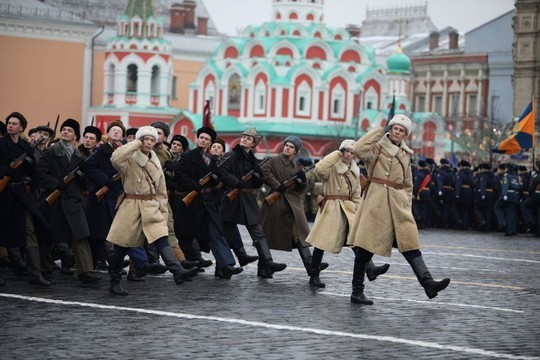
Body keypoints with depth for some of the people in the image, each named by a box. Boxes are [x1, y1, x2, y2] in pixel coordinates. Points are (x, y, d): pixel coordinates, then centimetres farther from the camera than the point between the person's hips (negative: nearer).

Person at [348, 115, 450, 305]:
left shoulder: (405, 154, 18)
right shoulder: (377, 148, 2)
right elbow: (358, 149, -19)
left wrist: (407, 206, 14)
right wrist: (380, 131, -9)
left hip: (398, 203, 5)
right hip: (376, 202, -5)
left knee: (410, 243, -6)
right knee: (366, 246, -3)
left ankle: (428, 283, -16)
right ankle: (357, 291, 3)